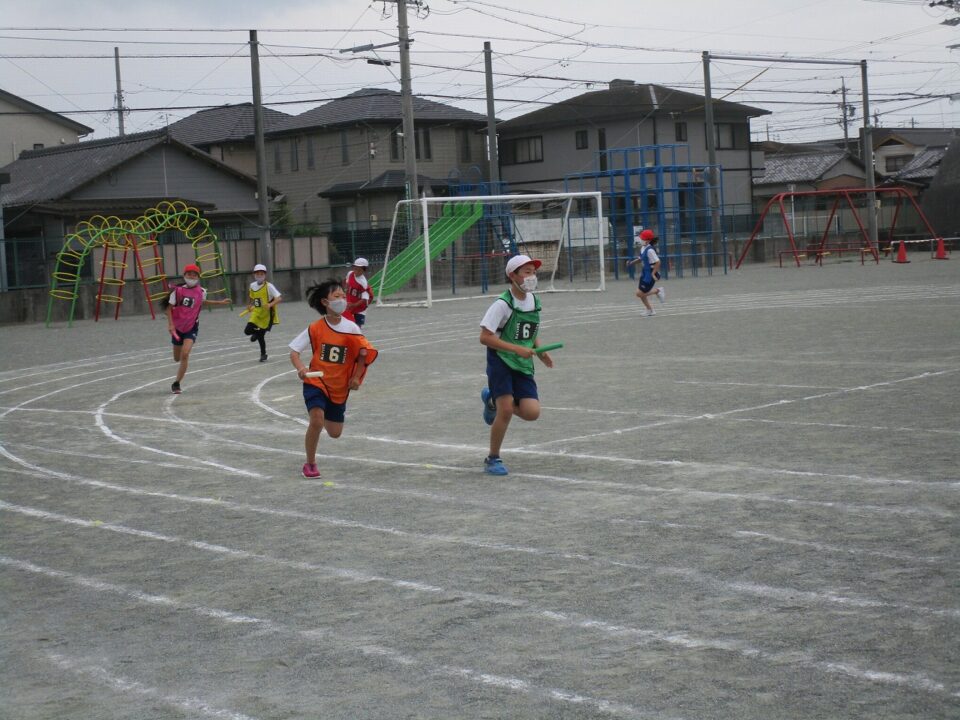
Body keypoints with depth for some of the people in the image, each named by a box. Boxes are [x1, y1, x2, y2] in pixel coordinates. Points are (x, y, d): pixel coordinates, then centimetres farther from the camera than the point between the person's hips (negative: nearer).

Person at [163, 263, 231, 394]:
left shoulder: (201, 292, -5)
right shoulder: (178, 290, -11)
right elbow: (169, 307, -4)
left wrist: (220, 302, 21)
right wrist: (170, 324, -14)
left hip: (192, 327, -1)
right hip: (177, 327, 1)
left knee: (185, 355, -20)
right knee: (177, 358, 12)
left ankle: (177, 383, -10)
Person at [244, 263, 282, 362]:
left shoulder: (269, 286, -15)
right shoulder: (252, 286, 3)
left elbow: (279, 298, -21)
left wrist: (271, 304, -37)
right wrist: (250, 306, 9)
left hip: (267, 315, -5)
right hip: (256, 313, 5)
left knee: (261, 336, -1)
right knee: (247, 331, -10)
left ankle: (263, 354, 27)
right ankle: (256, 332, 24)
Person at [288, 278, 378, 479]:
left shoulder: (351, 328, -9)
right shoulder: (315, 329, -12)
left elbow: (364, 353, 4)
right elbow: (294, 351, -8)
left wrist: (356, 376, -2)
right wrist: (301, 368, -26)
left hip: (340, 387, 3)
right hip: (316, 382, -3)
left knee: (335, 433, 11)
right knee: (316, 421, -25)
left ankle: (326, 416, 50)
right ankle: (310, 464, -6)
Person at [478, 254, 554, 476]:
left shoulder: (534, 302, 7)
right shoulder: (503, 304, -15)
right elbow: (485, 337, -19)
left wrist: (540, 353, 7)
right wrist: (516, 349, -25)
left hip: (523, 365, 6)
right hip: (500, 361, -6)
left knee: (532, 412, -9)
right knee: (506, 410, -15)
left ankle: (493, 401, 21)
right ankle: (493, 459, 6)